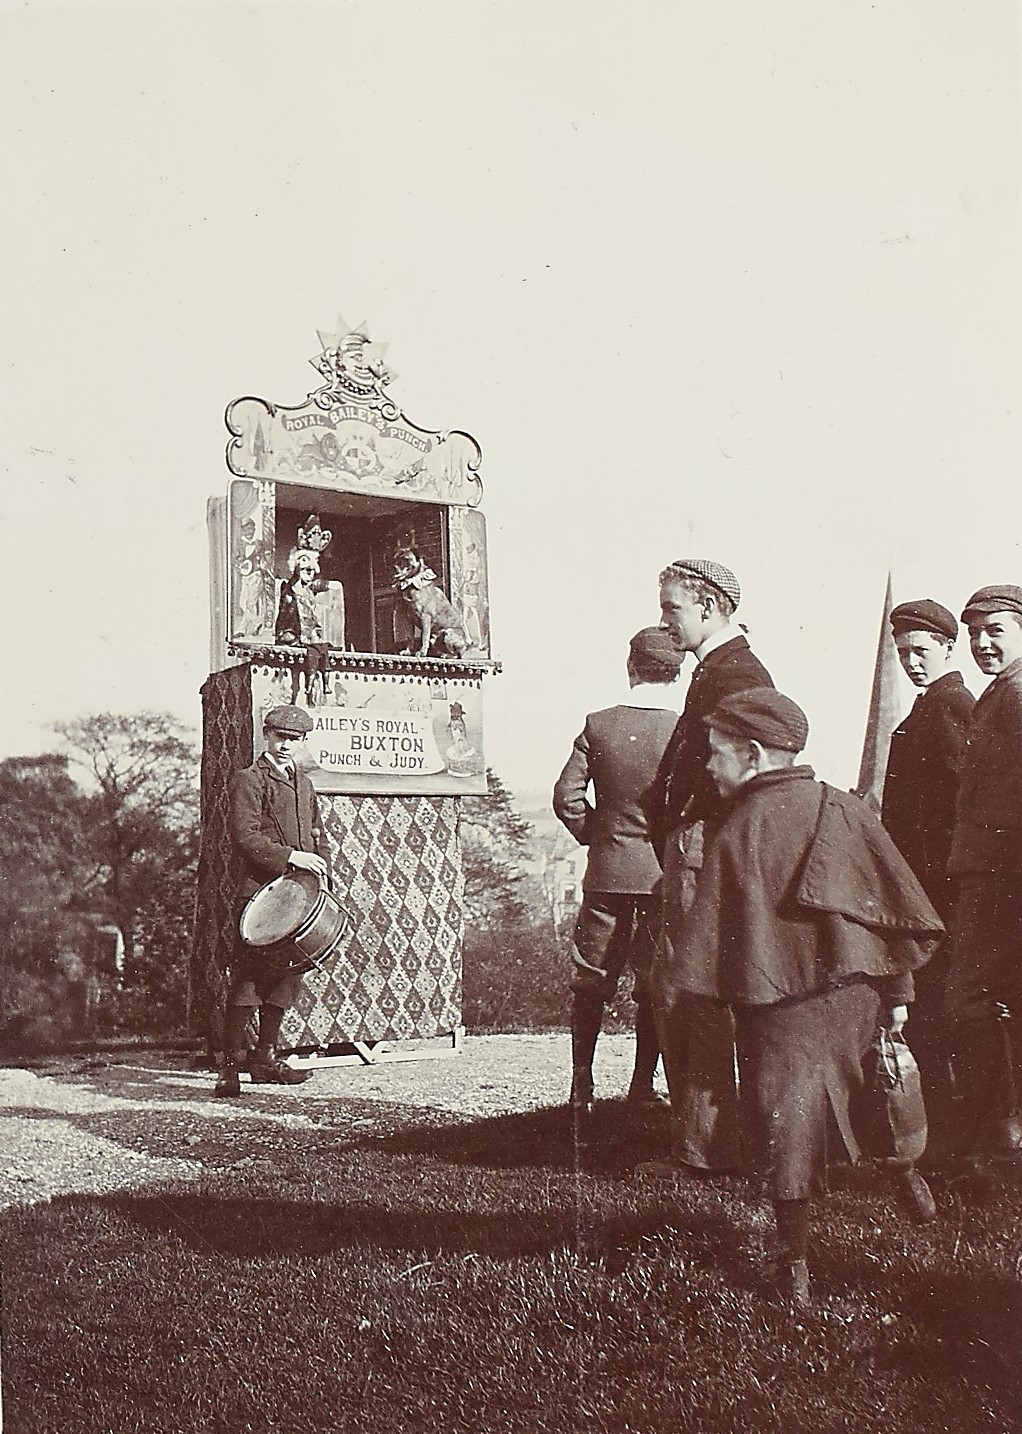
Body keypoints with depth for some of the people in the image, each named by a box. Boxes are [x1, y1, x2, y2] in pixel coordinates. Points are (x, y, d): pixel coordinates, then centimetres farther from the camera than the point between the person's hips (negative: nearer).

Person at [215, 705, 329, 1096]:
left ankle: (265, 1058, 16)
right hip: (260, 891, -7)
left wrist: (316, 870, 11)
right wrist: (290, 856, -18)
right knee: (248, 975, -9)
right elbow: (245, 839, -12)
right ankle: (232, 1064, -5)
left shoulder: (303, 784, 22)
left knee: (283, 976, 9)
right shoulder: (249, 780, -1)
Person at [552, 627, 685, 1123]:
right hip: (667, 873, -1)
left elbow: (567, 795, -6)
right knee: (656, 985, 10)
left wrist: (593, 834, 9)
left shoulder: (598, 726, -4)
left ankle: (581, 1086, 15)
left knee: (590, 984, 11)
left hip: (607, 873, 1)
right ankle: (643, 1085, 13)